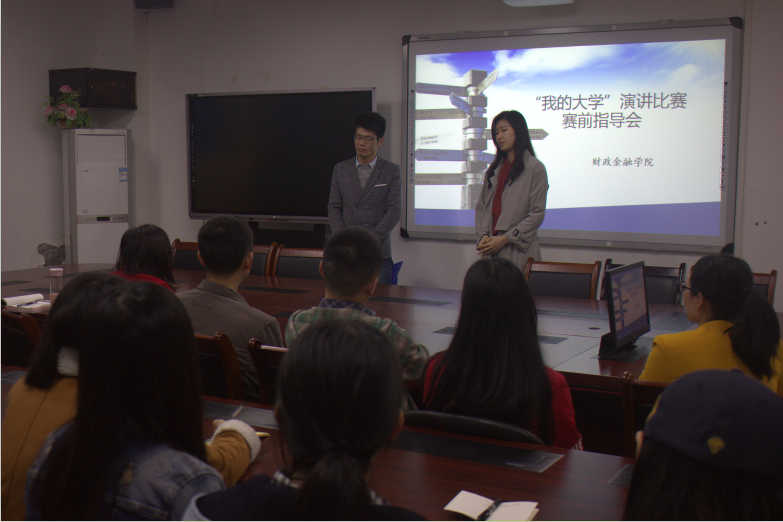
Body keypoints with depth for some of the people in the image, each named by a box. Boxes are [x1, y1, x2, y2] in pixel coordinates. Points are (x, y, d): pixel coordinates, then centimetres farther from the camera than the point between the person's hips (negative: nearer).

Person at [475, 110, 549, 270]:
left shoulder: (535, 168, -3)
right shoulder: (494, 170, 17)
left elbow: (537, 214, -8)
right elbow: (481, 206, 16)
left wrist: (504, 239, -12)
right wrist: (484, 236, -3)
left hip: (519, 250, -5)